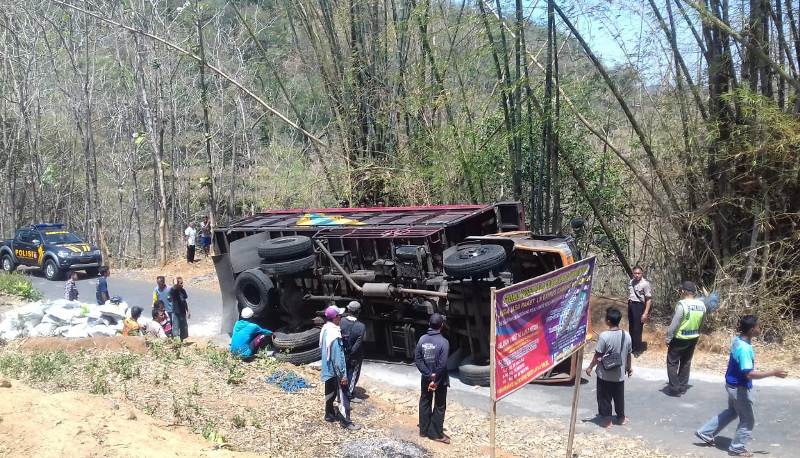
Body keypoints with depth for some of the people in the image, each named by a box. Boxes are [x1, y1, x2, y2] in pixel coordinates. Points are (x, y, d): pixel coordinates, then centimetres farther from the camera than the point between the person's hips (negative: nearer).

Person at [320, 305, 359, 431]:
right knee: (343, 396, 0)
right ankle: (346, 421, 7)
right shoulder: (334, 335, -29)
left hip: (327, 369, 9)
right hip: (335, 370, -9)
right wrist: (343, 374, -21)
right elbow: (338, 357, -26)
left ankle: (329, 414, 36)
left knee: (330, 392, 22)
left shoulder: (325, 329, -1)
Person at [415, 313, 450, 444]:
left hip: (425, 378, 4)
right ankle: (436, 434, 11)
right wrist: (435, 379, -14)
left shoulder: (422, 339, -5)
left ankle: (424, 430, 24)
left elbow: (417, 359, -7)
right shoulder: (443, 342, -18)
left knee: (424, 403, 16)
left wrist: (429, 375, -9)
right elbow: (442, 364, -22)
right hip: (440, 379, -4)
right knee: (439, 406, 7)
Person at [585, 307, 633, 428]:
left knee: (604, 397, 10)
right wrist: (629, 367, 20)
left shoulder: (604, 336, -21)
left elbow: (597, 355, -16)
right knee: (619, 396, 20)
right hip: (619, 374, 5)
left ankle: (606, 419, 17)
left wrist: (590, 367, -3)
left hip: (604, 374, -4)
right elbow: (628, 354, 4)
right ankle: (621, 417, 33)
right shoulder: (626, 336, -7)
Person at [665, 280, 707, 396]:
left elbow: (674, 324, -21)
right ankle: (683, 387, 27)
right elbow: (702, 322, 7)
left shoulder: (682, 304, -23)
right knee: (686, 363, 20)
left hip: (679, 339, -6)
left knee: (672, 363, 8)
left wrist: (668, 338, -11)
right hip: (693, 338, 6)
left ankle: (674, 389, 8)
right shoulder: (701, 305, -3)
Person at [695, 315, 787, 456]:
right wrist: (773, 373, -30)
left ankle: (705, 433, 33)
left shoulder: (737, 339, -3)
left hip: (733, 384, 9)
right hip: (740, 388, -9)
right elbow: (749, 374, -33)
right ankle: (737, 448, 24)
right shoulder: (744, 348, -31)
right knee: (748, 420, 10)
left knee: (732, 412, 27)